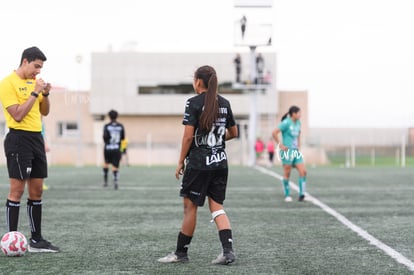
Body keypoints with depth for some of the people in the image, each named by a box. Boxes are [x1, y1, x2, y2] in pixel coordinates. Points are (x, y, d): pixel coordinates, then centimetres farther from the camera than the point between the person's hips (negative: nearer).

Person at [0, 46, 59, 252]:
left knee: (37, 191, 9)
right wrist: (35, 93, -17)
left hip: (36, 137, 8)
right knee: (17, 190, -7)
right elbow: (17, 115, -17)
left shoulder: (34, 82, 14)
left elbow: (45, 112, 18)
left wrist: (45, 94, 1)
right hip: (19, 138, -8)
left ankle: (36, 240, 15)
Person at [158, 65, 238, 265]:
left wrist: (180, 162, -6)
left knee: (190, 206, 4)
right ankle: (228, 250, -6)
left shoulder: (194, 103, -10)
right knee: (216, 206, 8)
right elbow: (233, 133, 16)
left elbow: (188, 136, -14)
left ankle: (181, 253, 12)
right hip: (220, 162, 6)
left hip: (198, 164, -6)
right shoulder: (224, 103, 8)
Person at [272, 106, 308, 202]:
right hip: (287, 151, -7)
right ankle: (287, 196, 10)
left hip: (296, 151, 7)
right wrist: (280, 145, -15)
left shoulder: (298, 123, 12)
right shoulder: (286, 123, -12)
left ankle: (301, 195, -1)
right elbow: (274, 133, -19)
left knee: (303, 171, -3)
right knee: (287, 174, 1)